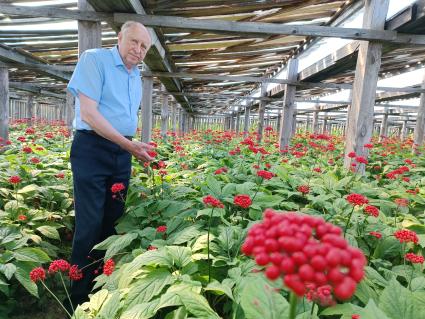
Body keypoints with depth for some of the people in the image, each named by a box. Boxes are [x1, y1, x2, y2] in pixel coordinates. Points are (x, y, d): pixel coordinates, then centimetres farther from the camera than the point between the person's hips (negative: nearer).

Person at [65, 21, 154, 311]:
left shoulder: (137, 76, 16)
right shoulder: (95, 59, -5)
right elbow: (88, 113, -15)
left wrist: (135, 148, 10)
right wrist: (129, 145, -17)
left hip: (122, 154, 7)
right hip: (92, 149, -6)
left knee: (113, 221, 11)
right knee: (90, 224, -5)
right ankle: (79, 298, 12)